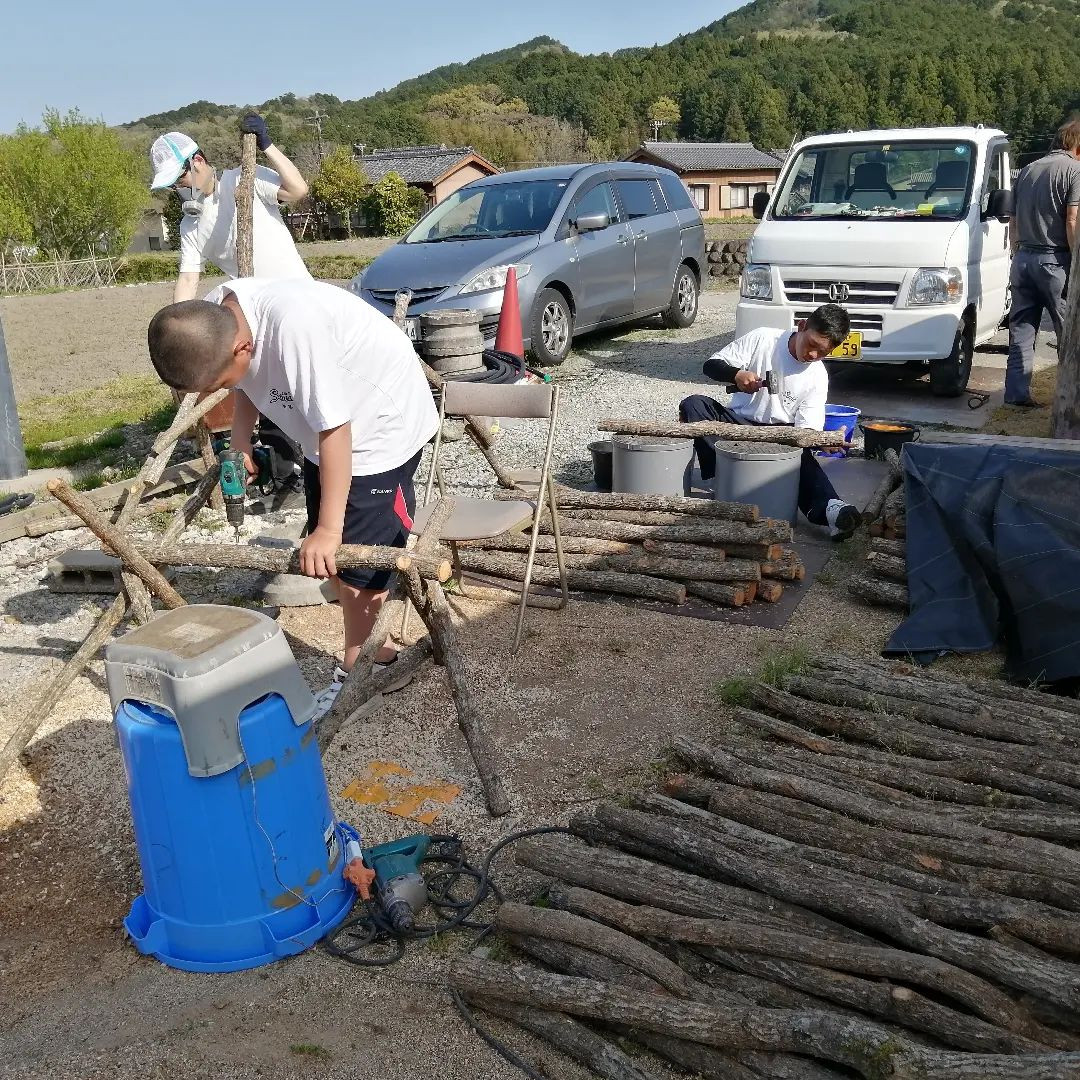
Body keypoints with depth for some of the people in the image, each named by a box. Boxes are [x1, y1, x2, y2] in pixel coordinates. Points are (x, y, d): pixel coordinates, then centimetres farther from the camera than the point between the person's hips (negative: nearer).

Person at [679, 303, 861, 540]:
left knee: (802, 456, -35)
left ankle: (829, 508, -56)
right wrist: (737, 374, -28)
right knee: (693, 405, -28)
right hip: (739, 423, 0)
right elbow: (711, 365, -7)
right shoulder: (762, 339, -6)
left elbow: (806, 429, -7)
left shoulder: (817, 377, -1)